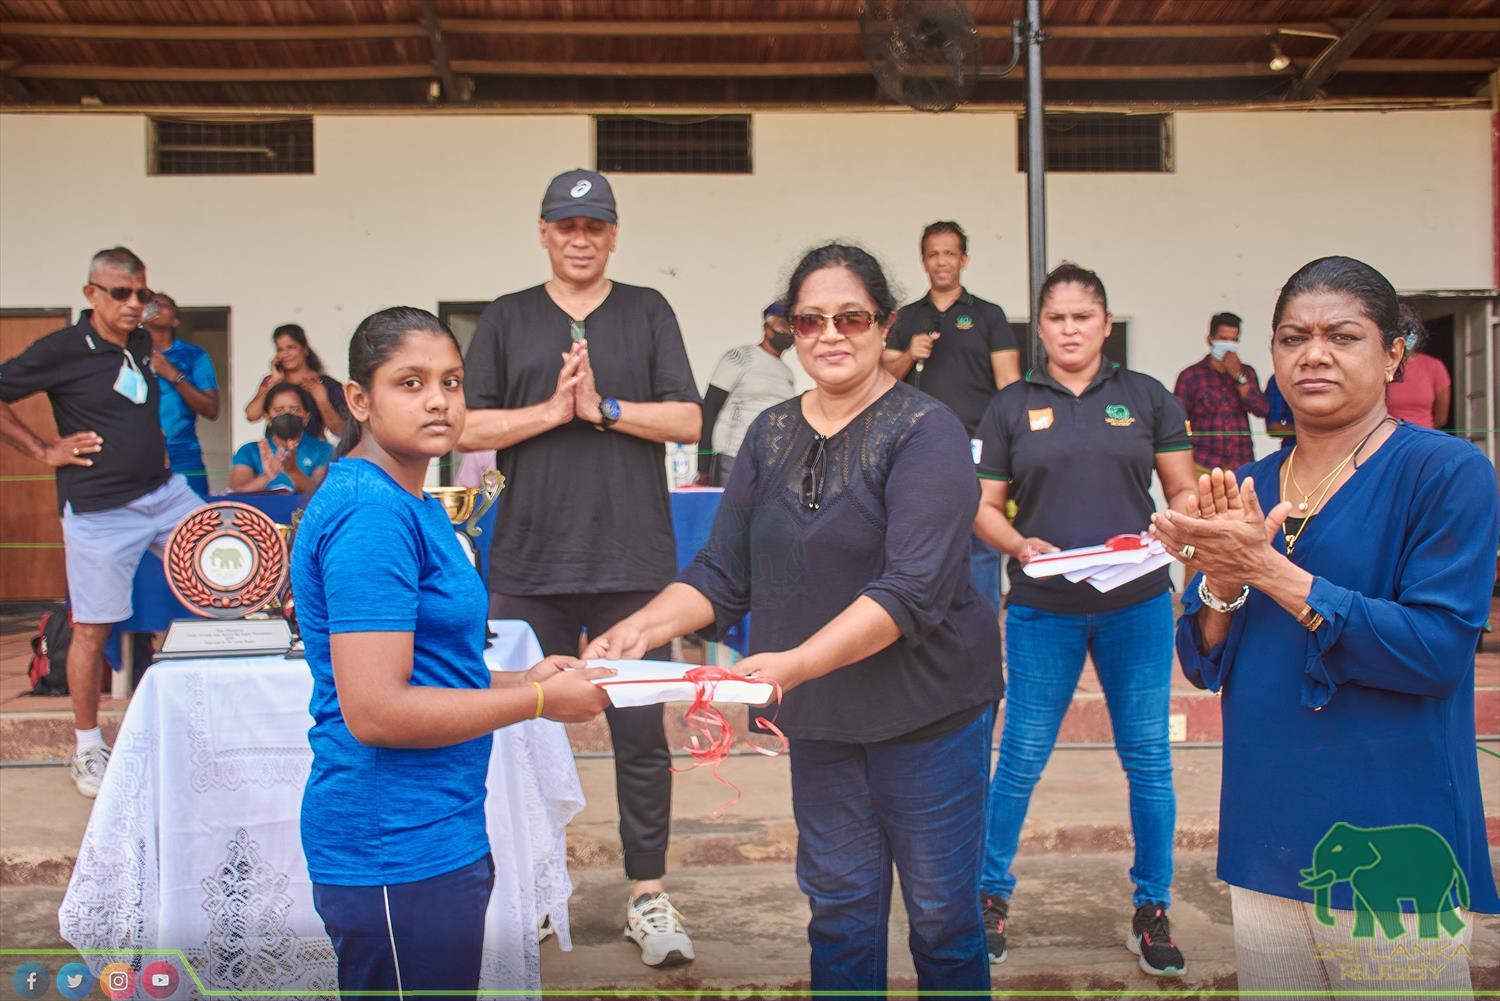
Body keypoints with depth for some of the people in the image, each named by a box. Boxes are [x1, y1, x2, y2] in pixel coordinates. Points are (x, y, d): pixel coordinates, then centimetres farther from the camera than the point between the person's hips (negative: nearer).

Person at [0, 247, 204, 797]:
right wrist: (45, 451, -10)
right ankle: (87, 750, 17)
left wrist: (154, 444, 12)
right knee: (93, 629, 2)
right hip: (100, 510, -6)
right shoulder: (62, 348, -10)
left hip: (164, 492, 6)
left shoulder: (141, 343, 9)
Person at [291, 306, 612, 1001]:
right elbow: (375, 712, -24)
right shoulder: (372, 514, -19)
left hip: (434, 832, 10)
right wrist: (540, 701, -16)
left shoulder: (414, 506, 11)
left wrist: (520, 679, 4)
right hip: (398, 849, -10)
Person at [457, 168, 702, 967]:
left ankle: (648, 896, 14)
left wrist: (603, 405, -10)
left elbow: (686, 421, 1)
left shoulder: (647, 313, 9)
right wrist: (552, 410, -9)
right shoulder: (506, 319, 11)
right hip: (529, 563, 1)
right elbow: (467, 428, 3)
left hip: (633, 561, -1)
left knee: (640, 733, 2)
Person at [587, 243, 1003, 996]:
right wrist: (642, 629, -13)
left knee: (941, 912, 9)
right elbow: (722, 573, 4)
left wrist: (796, 662, -34)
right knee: (837, 905, 15)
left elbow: (913, 588, -24)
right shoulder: (771, 434, 5)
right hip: (820, 713, 5)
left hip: (927, 708, -4)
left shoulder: (925, 432, -13)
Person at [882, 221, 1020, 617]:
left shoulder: (988, 316, 7)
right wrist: (909, 356, -7)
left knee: (980, 547, -4)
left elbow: (1009, 384, 1)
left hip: (976, 448, -2)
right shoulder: (906, 319, 16)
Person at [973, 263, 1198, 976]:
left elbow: (1184, 493, 8)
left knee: (1148, 756, 6)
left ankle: (1152, 910, 22)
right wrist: (1021, 545, -16)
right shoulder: (1010, 406, 5)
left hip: (1137, 605, 1)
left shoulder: (1147, 396, 6)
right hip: (1043, 609, -1)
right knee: (1022, 756, 4)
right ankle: (991, 894, 23)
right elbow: (985, 508, 4)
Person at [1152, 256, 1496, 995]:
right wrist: (1222, 578, -15)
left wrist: (1267, 568, -23)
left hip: (1390, 844, -5)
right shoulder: (1246, 489, 7)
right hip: (1265, 830, 5)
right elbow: (1203, 664, 6)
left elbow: (1438, 650, -20)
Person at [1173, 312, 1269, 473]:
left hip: (1242, 466, 3)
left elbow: (1261, 410, 3)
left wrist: (1238, 376, -6)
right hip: (1203, 466, -3)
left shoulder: (1246, 372, 14)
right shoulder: (1190, 375, 3)